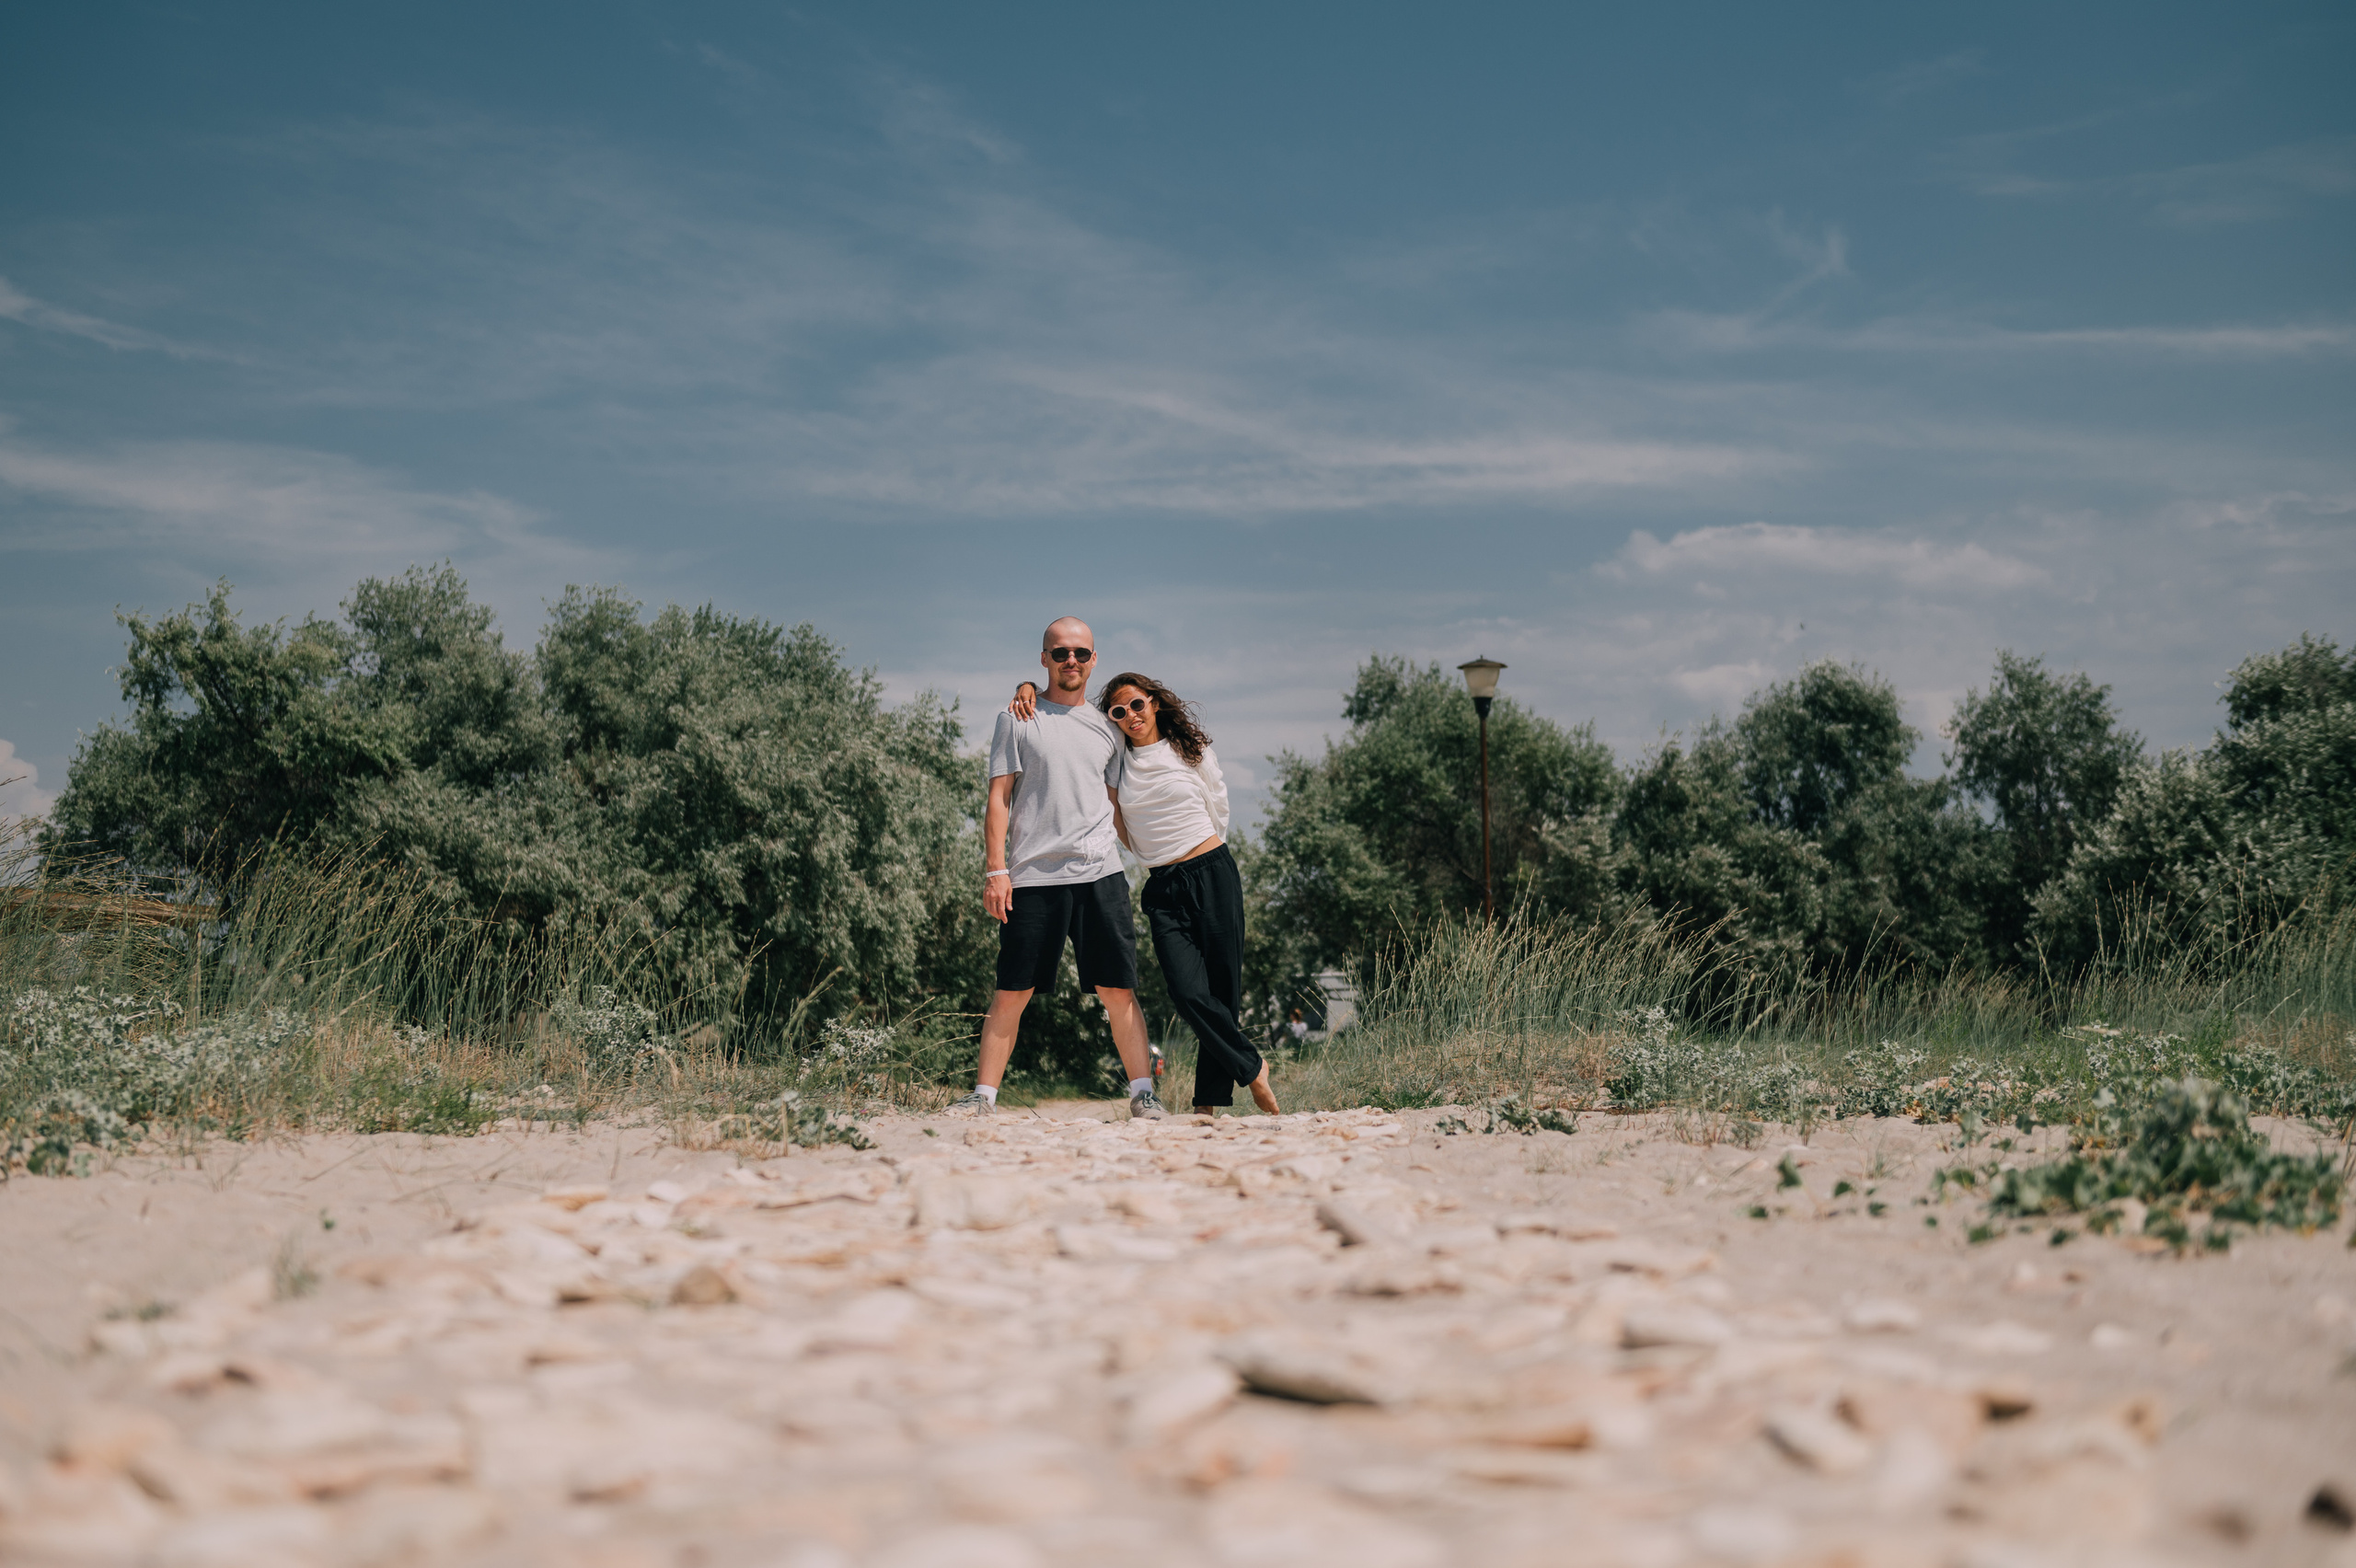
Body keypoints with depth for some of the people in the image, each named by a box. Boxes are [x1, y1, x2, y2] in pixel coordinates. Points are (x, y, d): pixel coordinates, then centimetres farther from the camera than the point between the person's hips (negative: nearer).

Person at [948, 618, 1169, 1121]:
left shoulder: (1106, 727, 18)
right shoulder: (1018, 720, 8)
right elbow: (999, 798, 3)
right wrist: (994, 868, -5)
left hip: (1101, 874, 2)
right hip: (1032, 876, -2)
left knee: (1118, 990, -3)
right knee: (1011, 993, -1)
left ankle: (1143, 1092, 3)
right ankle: (984, 1095, 7)